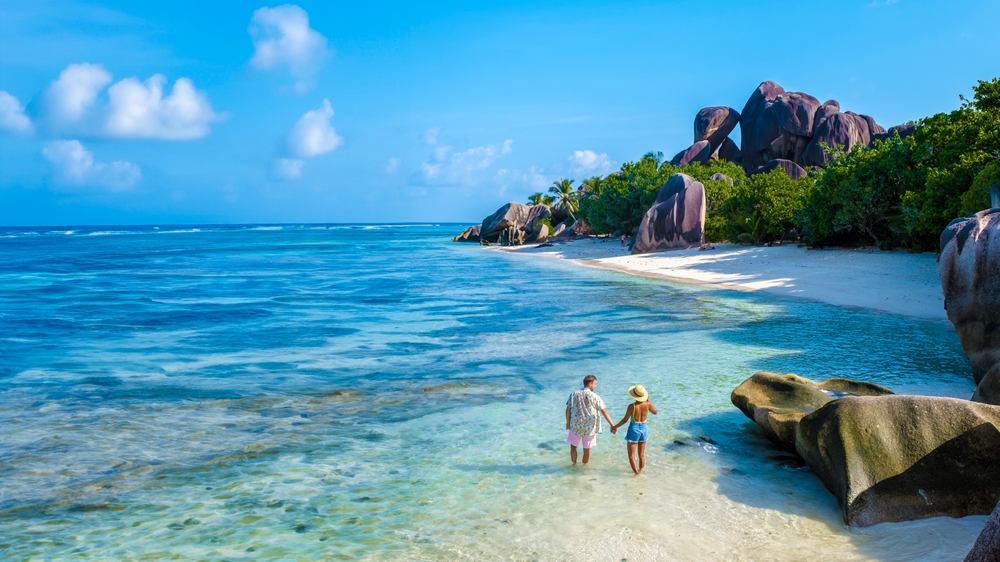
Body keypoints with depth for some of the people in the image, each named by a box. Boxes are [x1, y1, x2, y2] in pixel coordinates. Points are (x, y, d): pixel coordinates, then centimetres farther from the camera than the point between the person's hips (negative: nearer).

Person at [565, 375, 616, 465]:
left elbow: (568, 409, -4)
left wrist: (568, 423, 8)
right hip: (589, 427, -1)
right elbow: (604, 411, -12)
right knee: (587, 449, 15)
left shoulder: (574, 394, -3)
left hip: (575, 426, 1)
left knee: (573, 446, 21)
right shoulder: (594, 397, -10)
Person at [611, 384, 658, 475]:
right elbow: (655, 411, 10)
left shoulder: (632, 406, -22)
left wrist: (615, 427, -2)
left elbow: (625, 420, -15)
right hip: (644, 428, 5)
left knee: (631, 456, 6)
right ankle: (640, 471, 33)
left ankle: (636, 473, 0)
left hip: (634, 429, -5)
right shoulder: (647, 404, -12)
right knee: (642, 455, 21)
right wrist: (648, 401, 14)